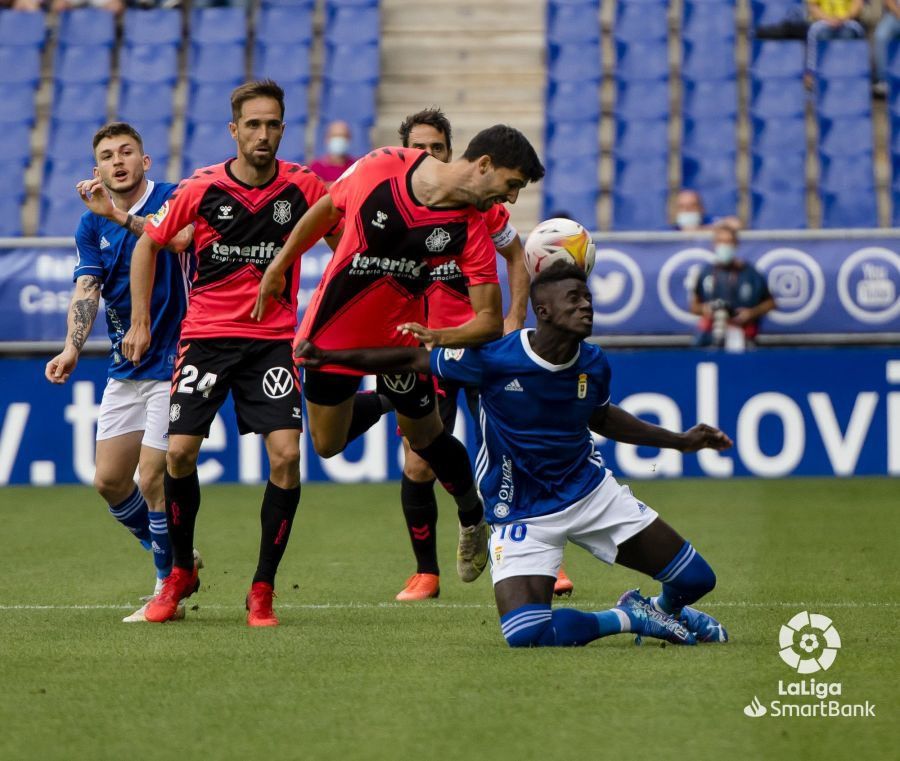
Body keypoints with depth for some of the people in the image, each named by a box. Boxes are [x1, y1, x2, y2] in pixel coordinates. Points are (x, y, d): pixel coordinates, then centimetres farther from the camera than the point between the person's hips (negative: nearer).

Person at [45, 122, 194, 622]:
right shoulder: (93, 225, 7)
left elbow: (177, 238, -32)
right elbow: (87, 290, -4)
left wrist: (120, 214, -41)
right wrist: (72, 348, -21)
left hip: (173, 364, -7)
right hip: (125, 370, 7)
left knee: (152, 479, -10)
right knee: (109, 481, 8)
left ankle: (169, 588, 6)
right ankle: (176, 557, 29)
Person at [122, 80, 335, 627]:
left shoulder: (303, 187, -5)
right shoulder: (201, 188, -5)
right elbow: (150, 243, 9)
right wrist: (140, 322, 5)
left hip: (273, 339, 0)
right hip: (206, 335, 0)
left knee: (286, 455, -14)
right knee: (180, 452, -7)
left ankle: (263, 589, -1)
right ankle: (181, 573, 17)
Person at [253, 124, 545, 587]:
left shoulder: (474, 232, -19)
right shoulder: (383, 167, -20)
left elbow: (490, 320, -18)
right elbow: (327, 210, -1)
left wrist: (440, 337, -38)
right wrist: (279, 265, 9)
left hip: (400, 337, -1)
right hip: (332, 332, 1)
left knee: (425, 437, 10)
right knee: (327, 445, 13)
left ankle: (473, 518, 38)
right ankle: (380, 404, 45)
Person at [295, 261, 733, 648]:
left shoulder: (593, 365, -5)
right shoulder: (492, 357, -20)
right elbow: (413, 360, -7)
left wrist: (679, 441, 18)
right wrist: (325, 357, -10)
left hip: (590, 490, 4)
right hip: (523, 516, -4)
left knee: (695, 580, -1)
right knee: (524, 634, -26)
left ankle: (665, 609, 38)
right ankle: (628, 619, 0)